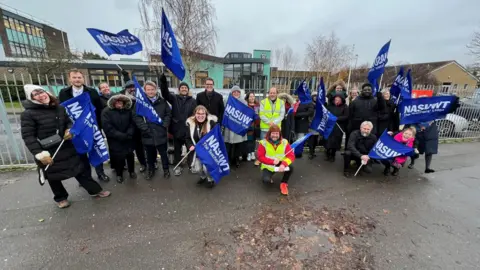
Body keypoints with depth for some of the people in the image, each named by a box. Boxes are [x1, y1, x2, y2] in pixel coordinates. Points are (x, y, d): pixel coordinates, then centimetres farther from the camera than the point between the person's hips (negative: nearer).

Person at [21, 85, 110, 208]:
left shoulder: (60, 108, 2)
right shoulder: (28, 114, -12)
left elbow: (68, 122, 16)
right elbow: (28, 137, -14)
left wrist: (69, 130, -8)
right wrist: (39, 154, -22)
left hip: (66, 147, 4)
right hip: (47, 152, -3)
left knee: (80, 169, 9)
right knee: (53, 177, 14)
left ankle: (95, 190, 21)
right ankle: (61, 198, 36)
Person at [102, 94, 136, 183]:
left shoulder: (128, 110, -4)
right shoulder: (106, 112, -12)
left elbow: (132, 123, -3)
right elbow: (108, 128, -18)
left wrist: (129, 134, -19)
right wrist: (121, 136, -21)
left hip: (128, 139, 3)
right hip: (115, 140, -2)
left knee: (130, 155, 14)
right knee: (118, 157, 8)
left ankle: (132, 171, 36)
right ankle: (119, 174, 31)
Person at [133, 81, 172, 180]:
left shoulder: (162, 101, 3)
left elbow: (168, 114, 6)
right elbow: (136, 116, -6)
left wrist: (164, 125, -6)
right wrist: (145, 128, -14)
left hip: (161, 133, 0)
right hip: (148, 134, 0)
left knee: (163, 153, 12)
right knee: (150, 154, 15)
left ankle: (166, 169, 31)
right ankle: (150, 170, 35)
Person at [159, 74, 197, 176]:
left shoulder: (193, 101, 2)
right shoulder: (174, 98, 3)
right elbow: (165, 93, -13)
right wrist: (163, 80, -30)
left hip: (189, 129, 0)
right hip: (177, 129, 1)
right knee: (177, 149, 13)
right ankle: (178, 166, 29)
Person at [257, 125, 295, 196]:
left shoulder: (284, 142, -8)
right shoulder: (263, 143, -13)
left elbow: (291, 156, -14)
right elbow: (260, 157, -14)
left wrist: (283, 164, -33)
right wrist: (272, 161, -28)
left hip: (280, 165, 2)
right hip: (268, 167, -2)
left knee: (290, 168, -29)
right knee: (266, 180, -29)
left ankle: (284, 183, 1)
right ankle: (269, 178, 13)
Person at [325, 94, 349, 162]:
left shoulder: (345, 107, -1)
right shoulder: (330, 106, 7)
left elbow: (346, 117, -10)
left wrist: (336, 118, -20)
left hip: (338, 128, -2)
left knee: (335, 141, 4)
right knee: (328, 140, 3)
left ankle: (332, 155, 22)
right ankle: (328, 154, 21)